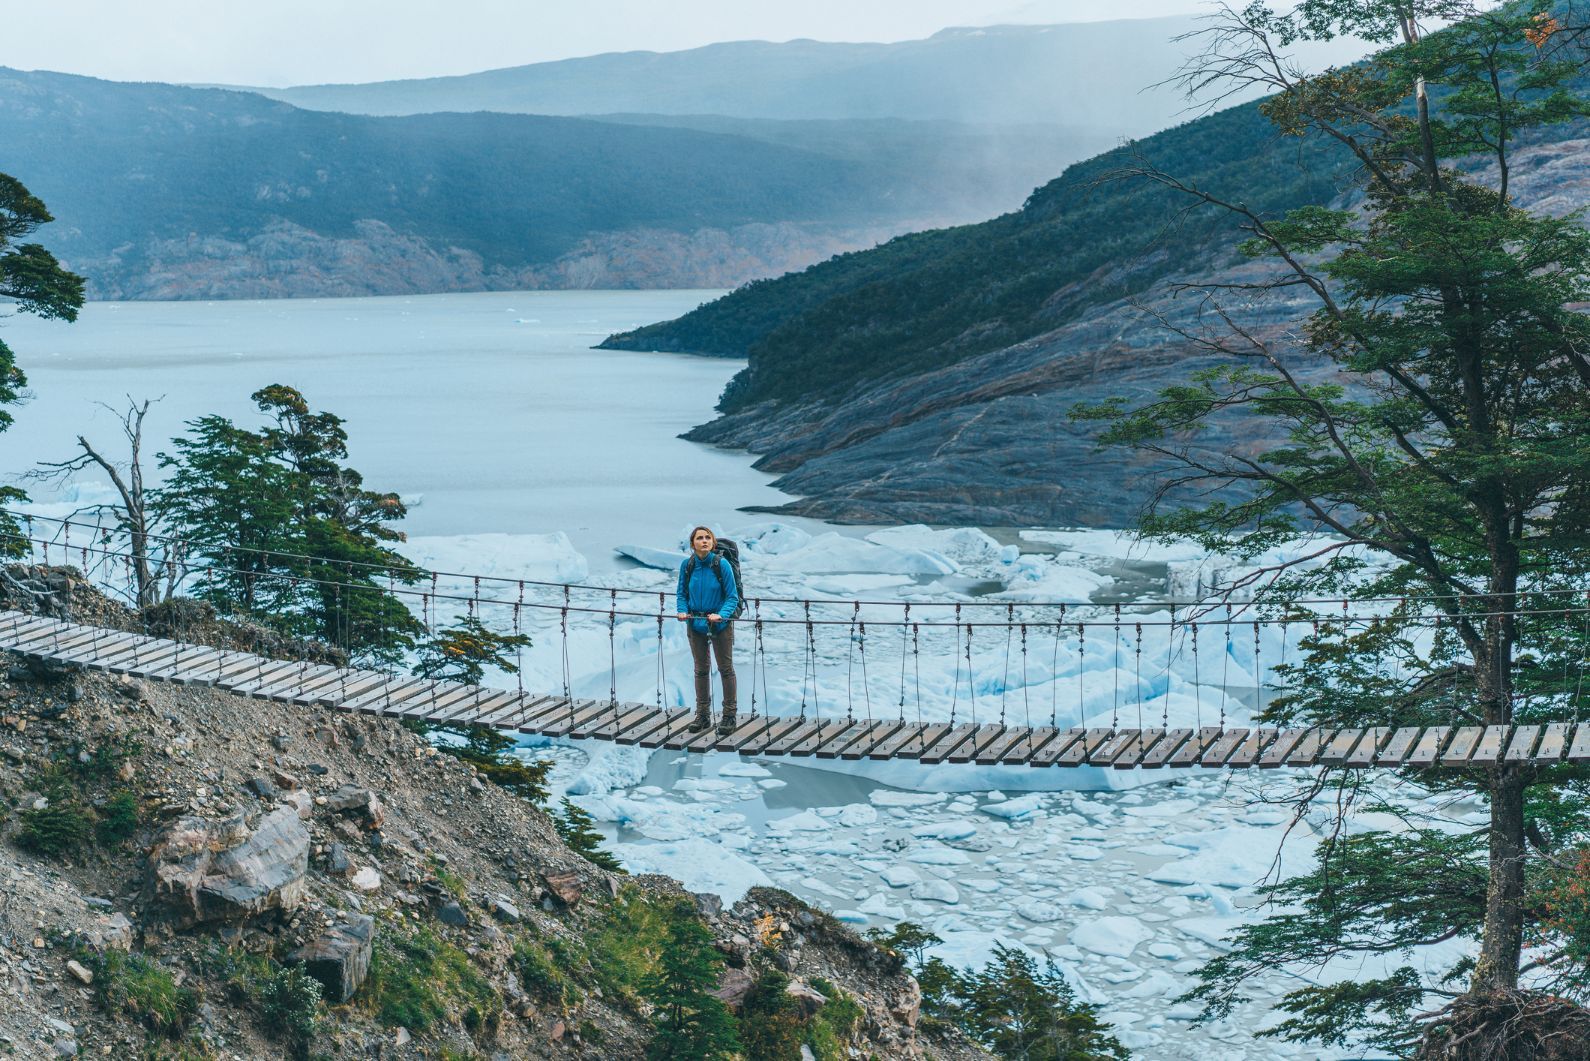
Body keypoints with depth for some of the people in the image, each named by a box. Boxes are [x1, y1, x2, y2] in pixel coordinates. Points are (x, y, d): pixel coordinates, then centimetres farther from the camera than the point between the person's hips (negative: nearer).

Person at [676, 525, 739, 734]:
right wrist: (683, 611, -12)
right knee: (701, 669, 13)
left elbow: (732, 597, -11)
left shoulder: (722, 564, -14)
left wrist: (721, 615, -26)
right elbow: (682, 593, 6)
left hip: (720, 624, -3)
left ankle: (729, 716, 13)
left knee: (726, 669, 5)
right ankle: (703, 715, 23)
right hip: (695, 623, 3)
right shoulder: (687, 565, -4)